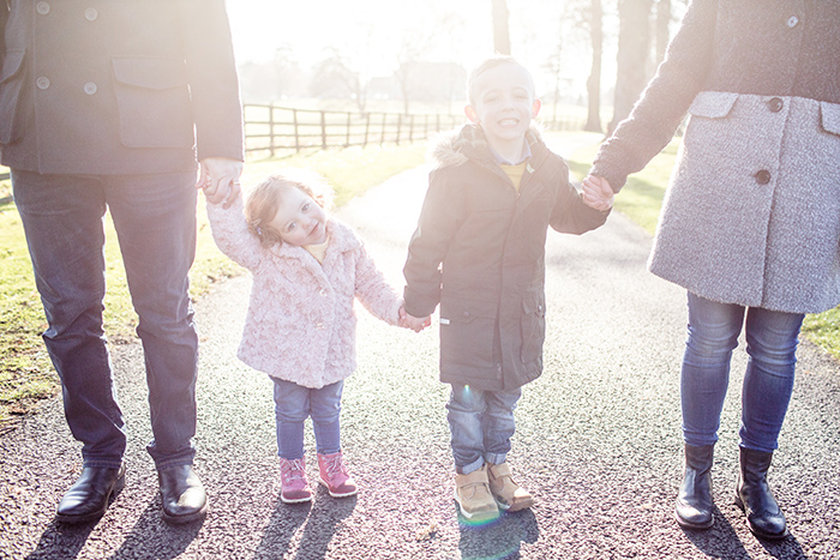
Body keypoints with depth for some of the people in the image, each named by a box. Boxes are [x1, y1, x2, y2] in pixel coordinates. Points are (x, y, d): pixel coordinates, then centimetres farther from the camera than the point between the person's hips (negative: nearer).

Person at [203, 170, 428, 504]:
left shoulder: (347, 246, -9)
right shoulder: (267, 257, -19)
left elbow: (371, 286, 3)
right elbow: (230, 237, -31)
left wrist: (400, 312, -5)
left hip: (332, 350, 2)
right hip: (286, 351, -2)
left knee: (328, 411, 20)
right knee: (291, 411, 14)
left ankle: (331, 460, 44)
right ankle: (291, 466, 38)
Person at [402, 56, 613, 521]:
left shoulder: (549, 169, 0)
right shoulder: (457, 171, -16)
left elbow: (567, 217, 17)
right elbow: (429, 240, -10)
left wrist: (596, 203, -4)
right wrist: (419, 301, -7)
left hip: (522, 305, 5)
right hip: (467, 305, -4)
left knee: (506, 393, 18)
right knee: (469, 396, 6)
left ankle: (497, 465, 38)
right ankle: (469, 474, 28)